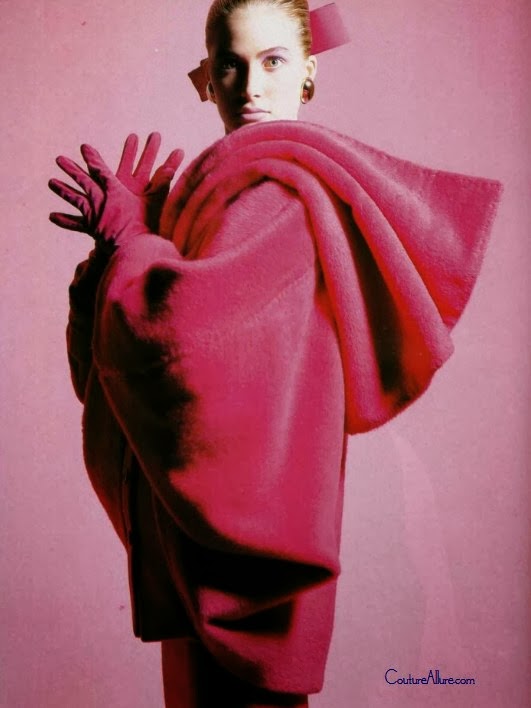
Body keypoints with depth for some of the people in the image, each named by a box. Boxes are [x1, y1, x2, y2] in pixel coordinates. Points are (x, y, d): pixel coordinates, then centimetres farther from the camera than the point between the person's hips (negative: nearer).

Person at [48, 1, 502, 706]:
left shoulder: (284, 185, -15)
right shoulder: (216, 178, 12)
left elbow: (192, 317, -29)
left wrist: (125, 238, -12)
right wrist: (129, 229, -1)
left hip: (247, 492, -9)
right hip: (202, 490, 9)